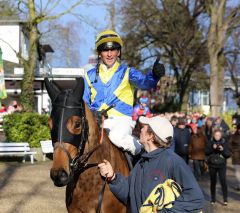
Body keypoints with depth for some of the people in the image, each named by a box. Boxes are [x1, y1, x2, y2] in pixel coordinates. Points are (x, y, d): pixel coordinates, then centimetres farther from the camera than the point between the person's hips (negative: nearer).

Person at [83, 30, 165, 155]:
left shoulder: (127, 73, 8)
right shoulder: (90, 75, 16)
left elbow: (144, 82, -11)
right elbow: (84, 101, 15)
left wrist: (154, 75, -34)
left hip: (121, 119, -2)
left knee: (117, 136, -35)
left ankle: (141, 153, -7)